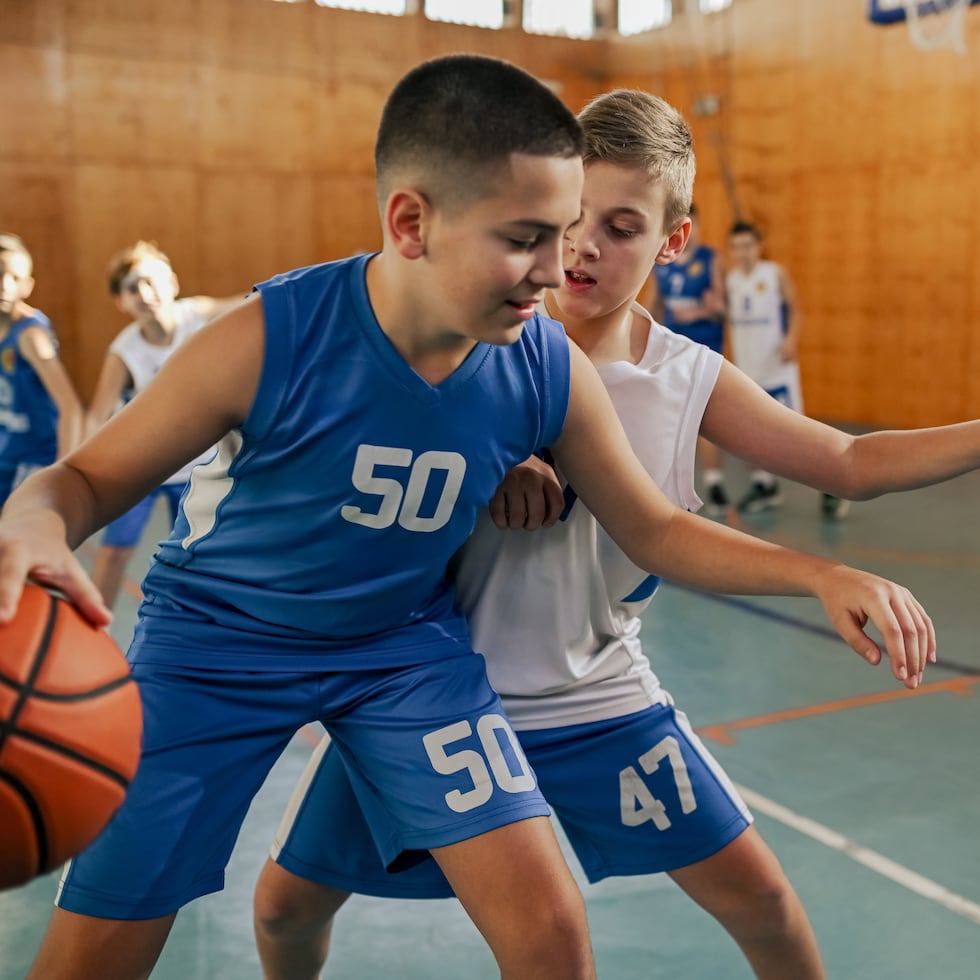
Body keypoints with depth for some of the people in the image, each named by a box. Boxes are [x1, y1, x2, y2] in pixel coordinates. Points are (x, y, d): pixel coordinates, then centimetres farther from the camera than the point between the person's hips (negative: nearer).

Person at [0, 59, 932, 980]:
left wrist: (821, 575, -16)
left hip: (405, 640, 2)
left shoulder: (554, 373, -18)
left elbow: (654, 530, -3)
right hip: (215, 636, -1)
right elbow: (88, 477, -16)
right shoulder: (268, 343, -28)